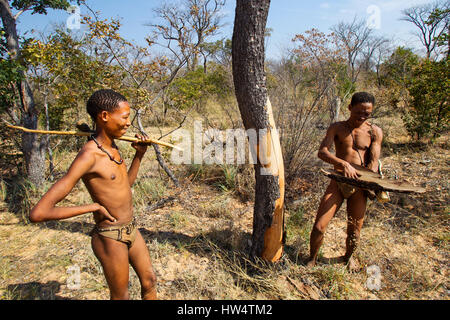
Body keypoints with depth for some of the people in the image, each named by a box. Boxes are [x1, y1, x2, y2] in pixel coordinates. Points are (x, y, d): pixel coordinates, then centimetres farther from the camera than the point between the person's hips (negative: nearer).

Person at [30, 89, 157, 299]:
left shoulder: (111, 147, 2)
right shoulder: (88, 156, -25)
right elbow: (38, 213, -29)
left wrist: (139, 155, 4)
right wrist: (94, 206, -21)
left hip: (131, 229, 8)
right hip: (110, 238, -8)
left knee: (149, 281, 21)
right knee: (121, 296, 15)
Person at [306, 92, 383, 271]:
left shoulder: (374, 132, 6)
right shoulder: (337, 128, 2)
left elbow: (373, 162, -1)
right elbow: (322, 152, -13)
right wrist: (343, 164, -30)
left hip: (359, 186, 1)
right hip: (338, 182, -1)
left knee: (354, 230, 9)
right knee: (319, 227, -5)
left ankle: (349, 256, 41)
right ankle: (312, 259, 21)